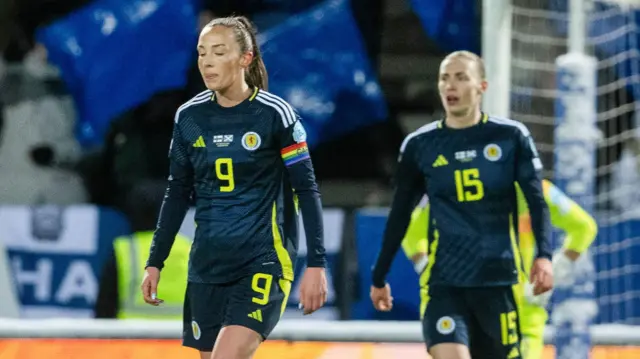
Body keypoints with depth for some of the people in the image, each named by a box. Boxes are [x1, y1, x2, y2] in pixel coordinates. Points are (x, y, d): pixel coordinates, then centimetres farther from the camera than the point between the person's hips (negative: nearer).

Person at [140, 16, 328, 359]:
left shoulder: (275, 114, -8)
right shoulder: (189, 117, 5)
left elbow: (306, 190, -5)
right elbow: (177, 193, 14)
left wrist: (316, 264, -10)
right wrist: (155, 262, 12)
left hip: (263, 263, -5)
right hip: (207, 265, 5)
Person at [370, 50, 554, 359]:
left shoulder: (511, 137, 1)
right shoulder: (419, 145, 5)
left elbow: (536, 202, -1)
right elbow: (399, 215, 14)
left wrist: (544, 255, -17)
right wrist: (379, 277, 18)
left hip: (498, 281, 0)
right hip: (444, 284, 0)